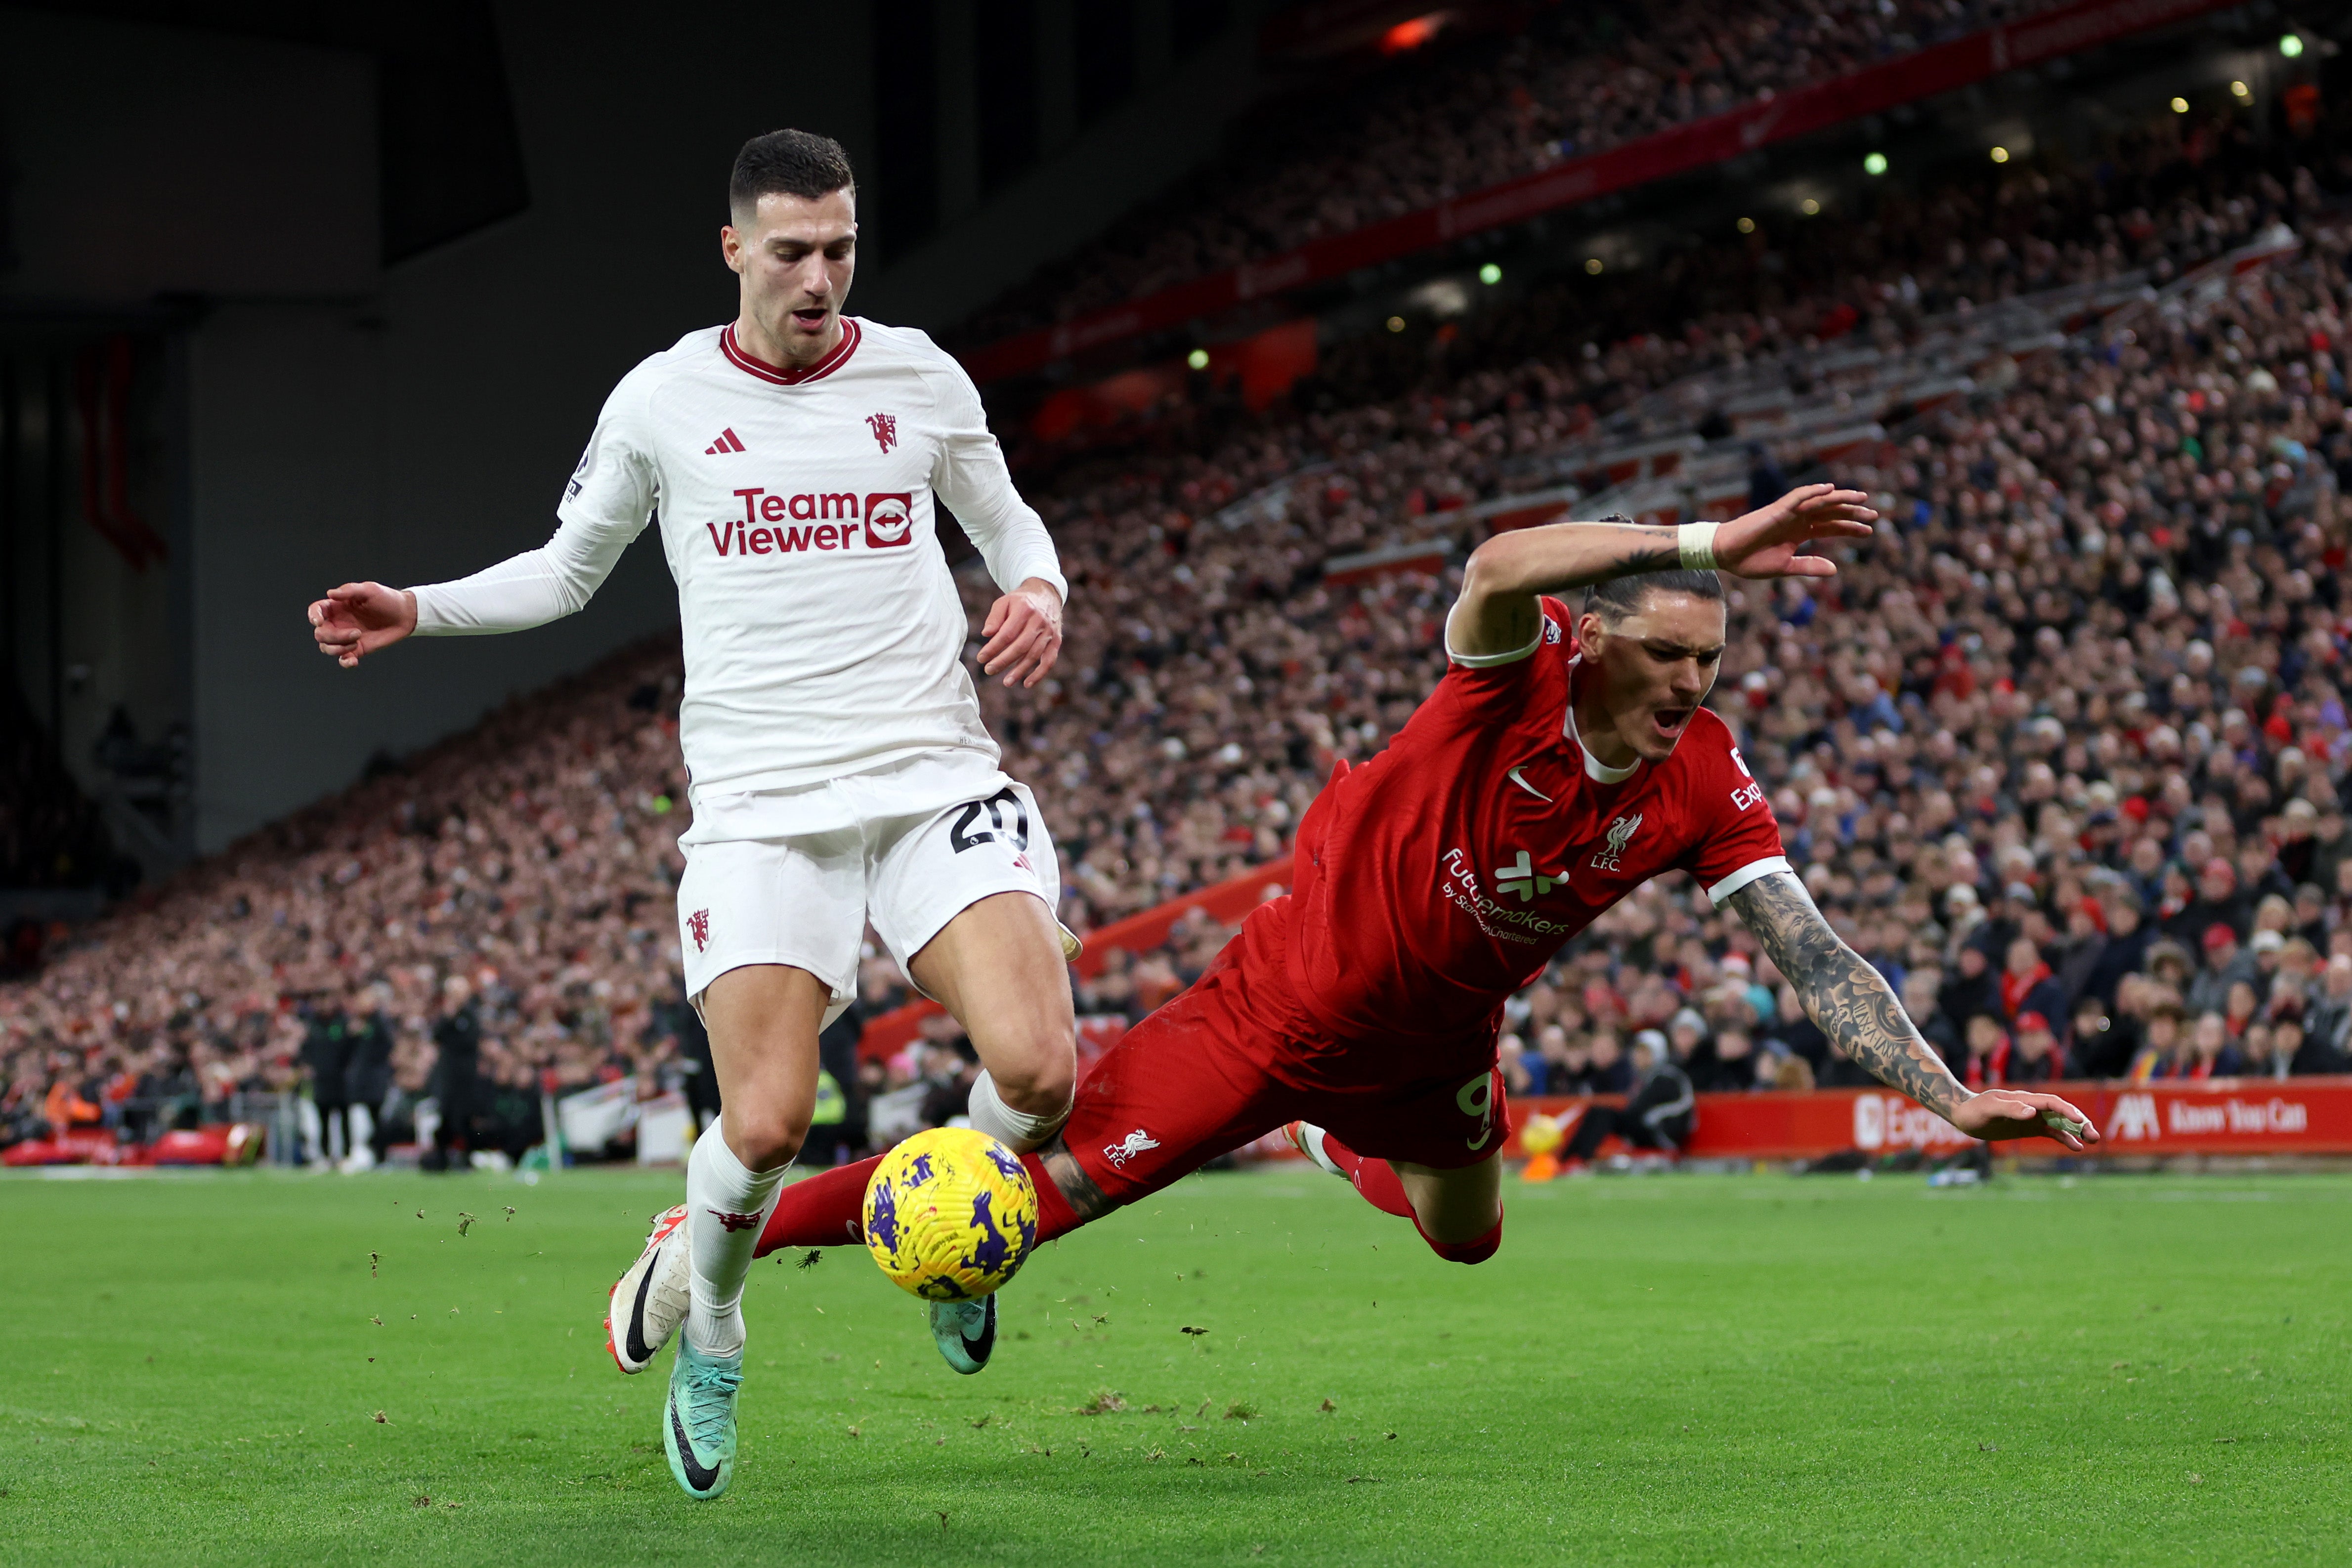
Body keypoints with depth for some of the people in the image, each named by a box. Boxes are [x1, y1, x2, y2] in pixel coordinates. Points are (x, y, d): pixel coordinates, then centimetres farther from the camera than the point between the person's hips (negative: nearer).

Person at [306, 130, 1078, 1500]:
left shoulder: (920, 377, 7)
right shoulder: (662, 400, 6)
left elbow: (1009, 524, 21)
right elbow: (570, 568, 19)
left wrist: (1037, 590, -2)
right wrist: (421, 610, 4)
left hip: (935, 774, 1)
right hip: (762, 805, -1)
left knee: (1037, 1071, -20)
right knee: (767, 1124, -16)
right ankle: (705, 1318, 17)